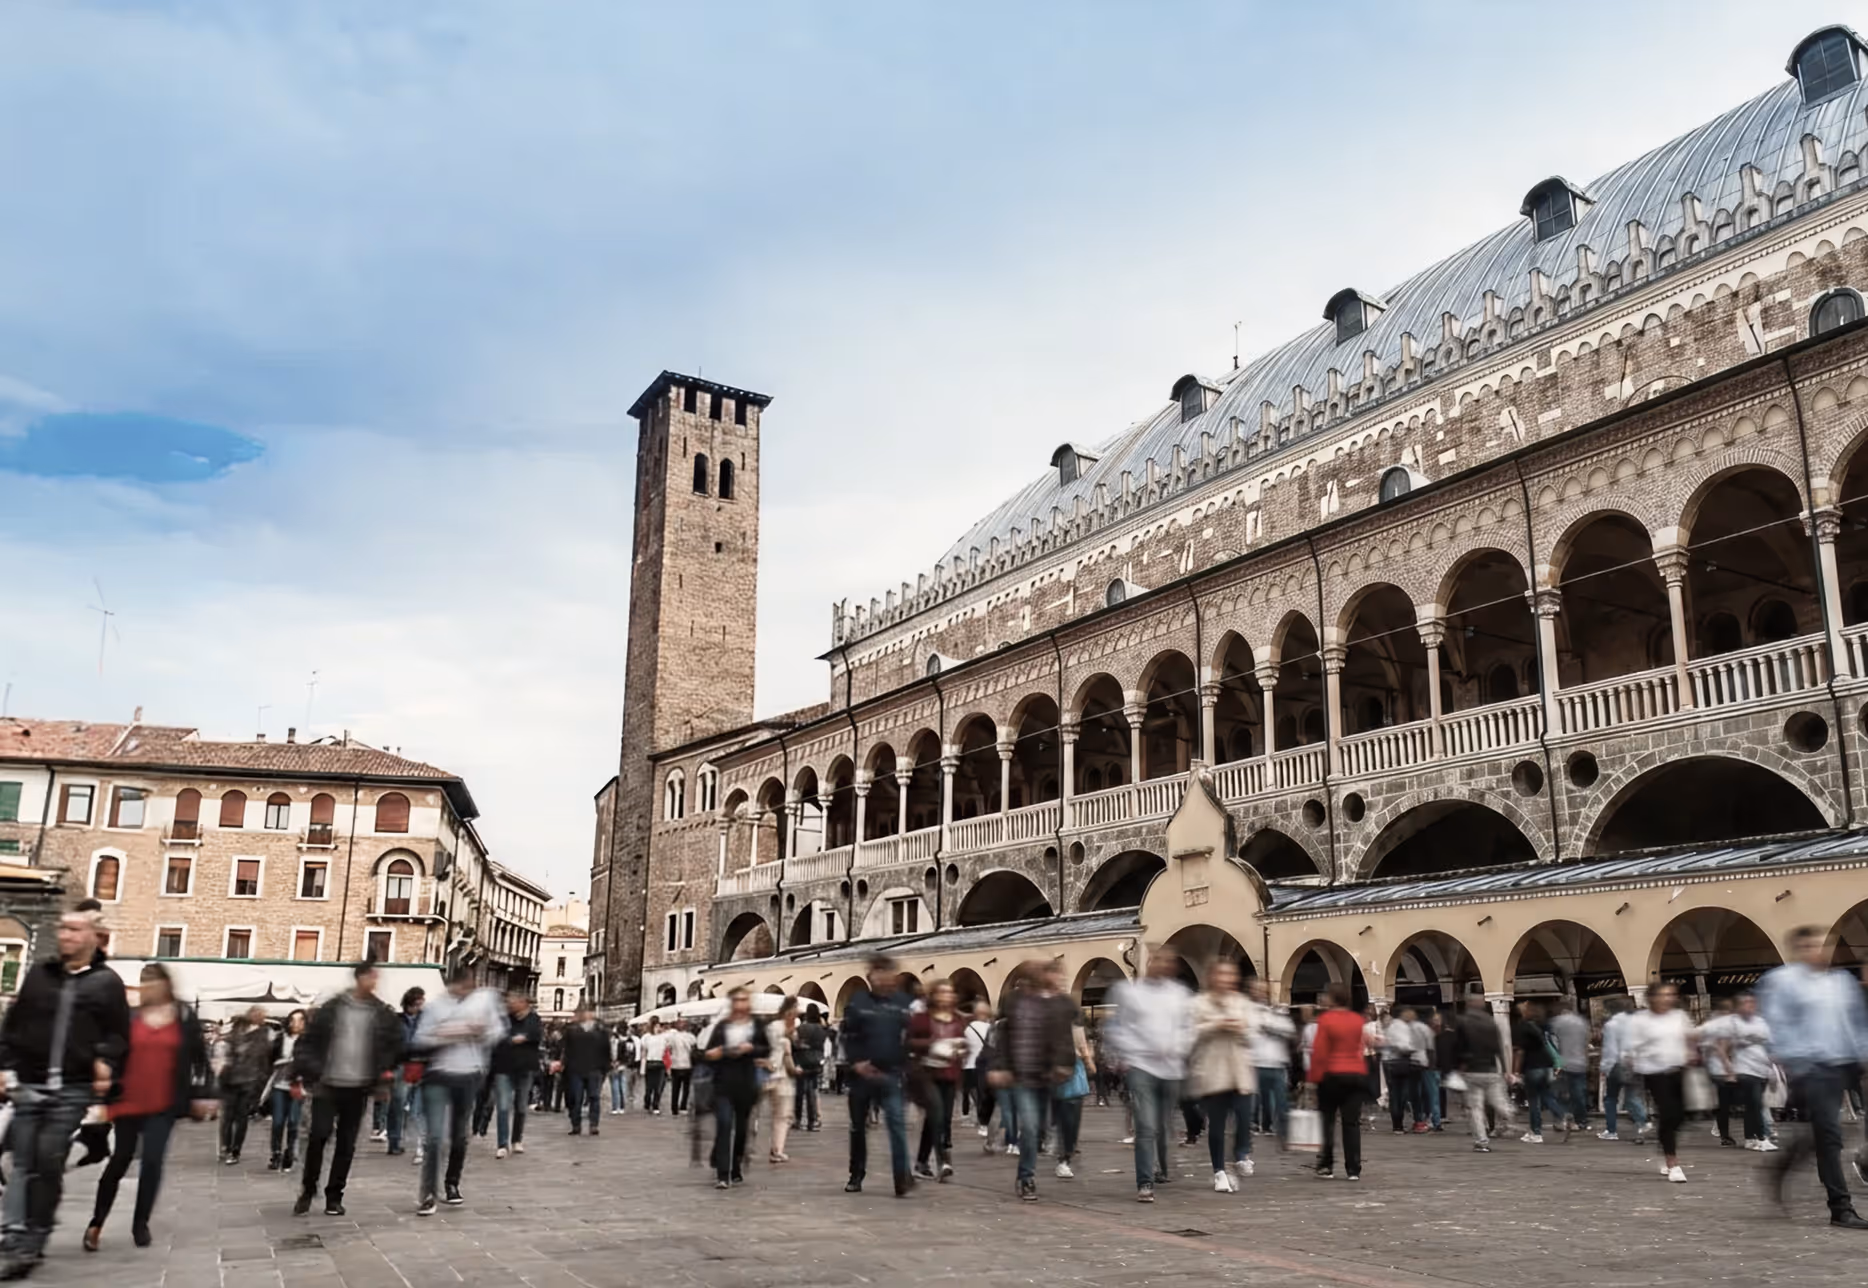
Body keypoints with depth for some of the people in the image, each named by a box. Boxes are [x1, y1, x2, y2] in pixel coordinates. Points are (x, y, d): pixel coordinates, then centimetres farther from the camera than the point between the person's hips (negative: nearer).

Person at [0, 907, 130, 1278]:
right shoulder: (39, 974, 8)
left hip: (73, 1089, -3)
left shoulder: (107, 982, 1)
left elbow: (119, 1033, 5)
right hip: (30, 1084, 3)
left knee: (49, 1164, -3)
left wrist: (107, 1062, -12)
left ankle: (32, 1243, 5)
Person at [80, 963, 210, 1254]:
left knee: (153, 1161, -5)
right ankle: (96, 1222, 24)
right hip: (127, 1103, 1)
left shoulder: (185, 1019, 0)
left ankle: (140, 1223, 10)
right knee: (120, 1160, 8)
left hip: (163, 1106, -1)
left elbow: (200, 1058, 4)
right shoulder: (128, 1018, 1)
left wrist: (199, 1095, 0)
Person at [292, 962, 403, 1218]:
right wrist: (310, 1075, -9)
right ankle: (307, 1189, 12)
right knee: (318, 1135, -9)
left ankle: (334, 1196, 16)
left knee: (347, 1143, 4)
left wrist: (384, 1079, 0)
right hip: (327, 1085, -1)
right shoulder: (331, 1009, -2)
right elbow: (308, 1042, -1)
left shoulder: (383, 1014, 2)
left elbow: (394, 1047, 8)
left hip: (358, 1088, 1)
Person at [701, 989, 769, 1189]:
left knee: (742, 1127, 8)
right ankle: (722, 1174, -14)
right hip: (723, 1084, -1)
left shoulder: (757, 1026, 7)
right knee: (724, 1124, -13)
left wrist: (751, 1049, -13)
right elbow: (708, 1052, 7)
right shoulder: (721, 1026, 6)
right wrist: (710, 1054, -15)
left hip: (746, 1084, 2)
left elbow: (766, 1050, 4)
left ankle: (736, 1171, 23)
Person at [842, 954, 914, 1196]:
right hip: (862, 1074, 1)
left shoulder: (903, 1003, 4)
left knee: (896, 1124, -13)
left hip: (891, 1074, -1)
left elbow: (911, 1037, 5)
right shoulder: (857, 1003, 1)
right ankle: (856, 1176, 25)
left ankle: (902, 1177, -15)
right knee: (858, 1127, 11)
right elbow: (847, 1037, -1)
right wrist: (855, 1062, -14)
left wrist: (904, 1066, -6)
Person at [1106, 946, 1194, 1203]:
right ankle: (1145, 1183, -12)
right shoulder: (1127, 990, 0)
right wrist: (1125, 1056, -4)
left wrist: (1176, 1049, -3)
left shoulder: (1180, 993, 8)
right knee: (1146, 1126, -14)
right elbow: (1117, 1027, 4)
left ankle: (1159, 1169, 36)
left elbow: (1187, 1027, 11)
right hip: (1140, 1065, -3)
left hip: (1171, 1068, 3)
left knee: (1162, 1127, 12)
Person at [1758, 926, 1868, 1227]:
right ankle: (1841, 1209, -1)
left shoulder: (1842, 981, 14)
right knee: (1829, 1135, -7)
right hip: (1810, 1067, -6)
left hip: (1841, 1067, 6)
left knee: (1822, 1133, 13)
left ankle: (1781, 1166, 37)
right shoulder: (1783, 980, -5)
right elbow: (1778, 1025, -9)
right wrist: (1794, 1062, -14)